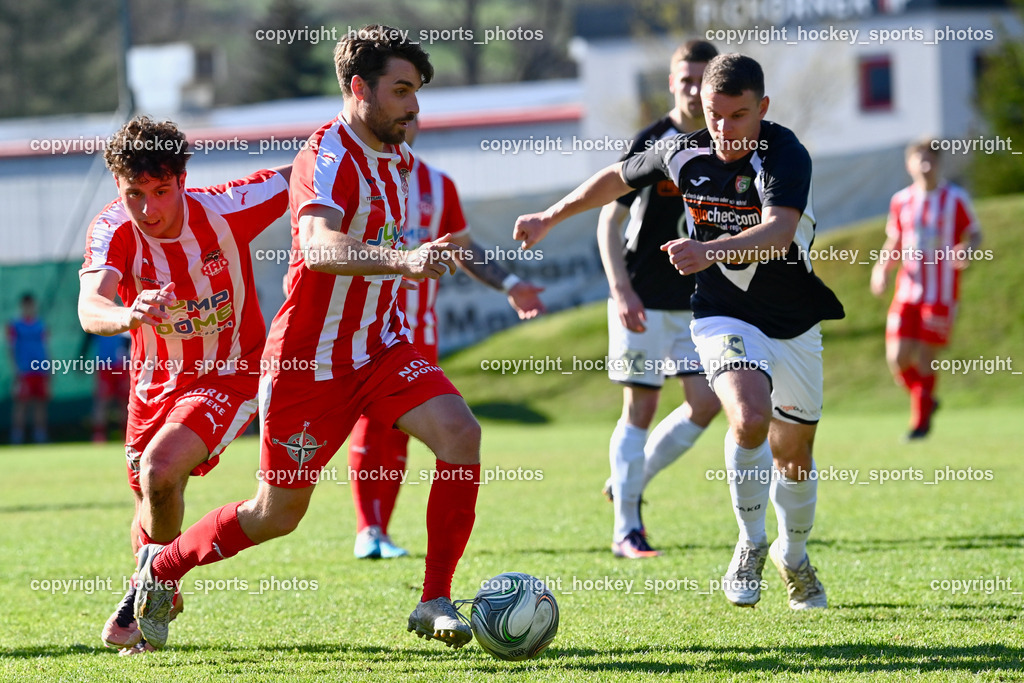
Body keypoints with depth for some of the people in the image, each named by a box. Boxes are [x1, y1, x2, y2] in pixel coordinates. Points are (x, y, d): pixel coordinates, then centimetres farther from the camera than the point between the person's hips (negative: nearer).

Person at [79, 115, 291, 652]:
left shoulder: (226, 209, -24)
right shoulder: (113, 230, -22)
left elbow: (300, 177, -6)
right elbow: (90, 309, -42)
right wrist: (128, 316, -62)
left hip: (230, 373, -3)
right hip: (156, 379, 3)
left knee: (161, 470, -26)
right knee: (150, 494, 15)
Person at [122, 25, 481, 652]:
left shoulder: (399, 158, 8)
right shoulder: (329, 154, -19)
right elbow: (318, 248, -39)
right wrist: (400, 259, -53)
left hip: (380, 346, 7)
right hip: (310, 358, -7)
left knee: (460, 433, -19)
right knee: (278, 513, 4)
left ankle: (436, 604, -13)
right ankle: (162, 567, 30)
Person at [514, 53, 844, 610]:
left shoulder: (785, 156, -22)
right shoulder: (683, 153, -9)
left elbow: (779, 230, -40)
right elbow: (620, 177, 13)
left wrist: (711, 250, -57)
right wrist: (551, 217, 20)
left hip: (796, 324, 0)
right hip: (725, 317, 0)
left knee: (794, 454, 12)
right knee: (751, 417, -28)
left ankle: (793, 555, 42)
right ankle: (750, 545, -8)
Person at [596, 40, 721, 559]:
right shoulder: (652, 143, -10)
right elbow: (608, 220, -8)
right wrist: (621, 289, -18)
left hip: (699, 299, 5)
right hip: (644, 300, -5)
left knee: (705, 403, -3)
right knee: (640, 407, -4)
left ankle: (629, 482, 17)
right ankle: (626, 529, 2)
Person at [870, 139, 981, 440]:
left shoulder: (955, 198, -1)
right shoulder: (901, 201, 8)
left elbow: (975, 234, 5)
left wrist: (965, 251, -17)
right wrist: (881, 269, 0)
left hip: (941, 294, -3)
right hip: (908, 291, 3)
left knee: (924, 359, -7)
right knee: (897, 358, -6)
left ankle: (921, 421, 8)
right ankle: (926, 400, 22)